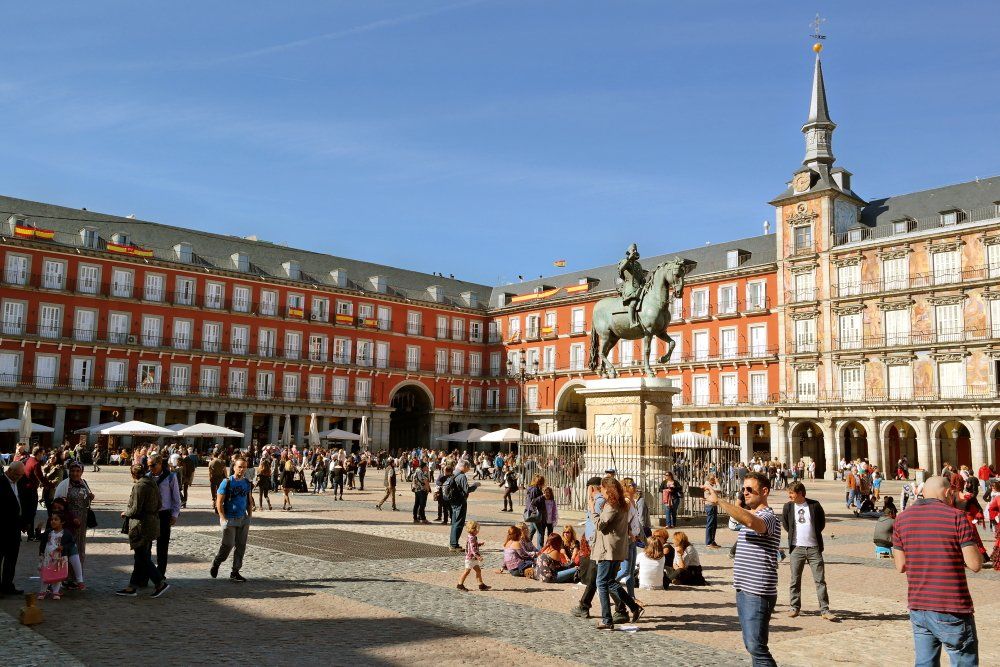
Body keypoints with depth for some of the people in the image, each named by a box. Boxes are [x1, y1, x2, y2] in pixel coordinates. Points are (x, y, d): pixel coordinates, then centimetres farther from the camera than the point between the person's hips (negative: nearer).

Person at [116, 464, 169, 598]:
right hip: (152, 523, 9)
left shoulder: (139, 486, -16)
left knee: (142, 558, -3)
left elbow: (136, 509, -17)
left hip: (142, 526, -9)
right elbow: (158, 505, 13)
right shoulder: (152, 484, 10)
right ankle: (132, 587, 19)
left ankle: (161, 582, -4)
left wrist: (125, 513, 0)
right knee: (141, 557, 13)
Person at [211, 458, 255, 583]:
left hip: (243, 519, 5)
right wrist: (223, 519, -13)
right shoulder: (227, 482, -8)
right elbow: (219, 502, -8)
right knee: (228, 545, -4)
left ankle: (235, 572, 14)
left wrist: (249, 517, 9)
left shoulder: (247, 483, 7)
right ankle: (216, 563, 23)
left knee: (241, 547, 4)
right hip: (229, 519, -5)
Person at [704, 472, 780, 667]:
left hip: (758, 593, -10)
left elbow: (751, 521, -38)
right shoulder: (748, 514, 16)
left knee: (756, 647, -9)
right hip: (743, 591, 10)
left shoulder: (768, 517, -15)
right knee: (751, 644, 15)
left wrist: (718, 500, -39)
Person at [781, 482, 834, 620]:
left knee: (820, 580, 0)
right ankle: (794, 607, 15)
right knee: (795, 580, 5)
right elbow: (785, 524, 14)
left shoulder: (814, 505, -4)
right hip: (796, 548, 1)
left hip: (814, 548, -1)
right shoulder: (788, 507, 1)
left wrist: (815, 534, 7)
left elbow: (822, 522, 8)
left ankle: (824, 610, 4)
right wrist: (793, 534, 9)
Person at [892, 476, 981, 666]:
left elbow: (900, 566, 7)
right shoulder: (956, 516, -7)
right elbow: (975, 564, -9)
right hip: (952, 610, -4)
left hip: (917, 608, 5)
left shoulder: (902, 518, 6)